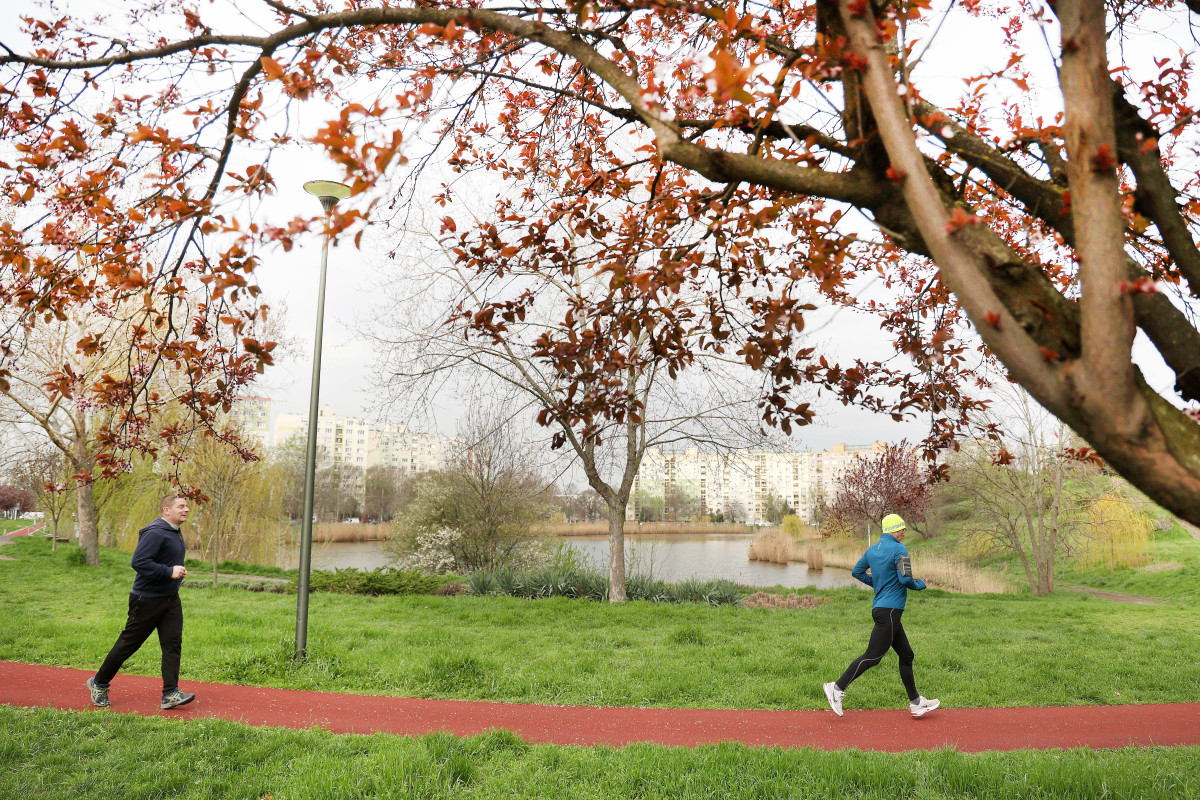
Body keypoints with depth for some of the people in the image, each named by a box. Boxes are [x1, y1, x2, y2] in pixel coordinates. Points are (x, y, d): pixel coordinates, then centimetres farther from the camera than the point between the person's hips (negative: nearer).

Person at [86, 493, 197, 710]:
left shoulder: (176, 533, 13)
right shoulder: (155, 533, -19)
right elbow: (138, 562, -27)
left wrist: (179, 571, 8)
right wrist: (169, 571, -27)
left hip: (171, 599, 8)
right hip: (147, 599, -8)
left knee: (173, 643, -1)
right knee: (129, 643, 6)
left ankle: (170, 694, -1)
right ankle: (99, 683, 28)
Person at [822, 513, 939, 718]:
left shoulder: (872, 549, 12)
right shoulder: (899, 549, -11)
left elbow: (857, 572, 18)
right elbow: (905, 579, -19)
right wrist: (919, 585, 1)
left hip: (879, 607, 10)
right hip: (889, 610, -10)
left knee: (906, 655, 16)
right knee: (872, 656, -9)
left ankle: (916, 703, 22)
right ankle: (837, 688, -8)